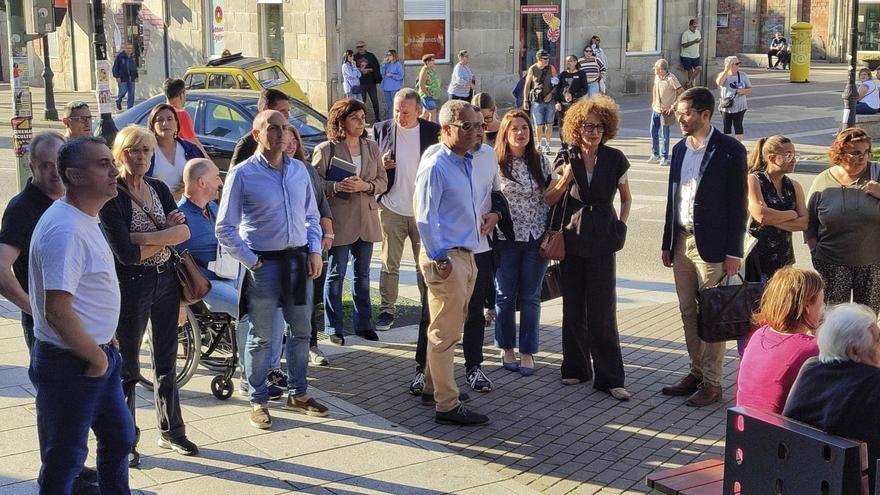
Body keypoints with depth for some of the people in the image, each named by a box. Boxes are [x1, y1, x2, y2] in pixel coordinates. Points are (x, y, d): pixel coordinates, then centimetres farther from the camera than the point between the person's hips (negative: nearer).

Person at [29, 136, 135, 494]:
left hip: (97, 354, 10)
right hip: (70, 365, -10)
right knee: (64, 461, 6)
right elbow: (57, 312, -28)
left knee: (119, 437, 23)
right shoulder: (65, 229, -24)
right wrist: (97, 357, -17)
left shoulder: (86, 219, 9)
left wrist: (104, 348, 14)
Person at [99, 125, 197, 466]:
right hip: (131, 284, -6)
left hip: (166, 280, 6)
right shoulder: (111, 197, -13)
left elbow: (185, 232, -4)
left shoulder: (159, 188, 6)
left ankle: (171, 432, 28)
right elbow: (126, 253, -20)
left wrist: (144, 237, -18)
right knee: (127, 366, 5)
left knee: (166, 360, 15)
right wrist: (166, 237, -10)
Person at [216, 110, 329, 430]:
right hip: (264, 263, -5)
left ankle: (298, 394, 29)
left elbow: (311, 215, 16)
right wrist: (251, 261, -10)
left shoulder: (299, 170, 7)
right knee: (261, 337, 4)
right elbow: (224, 229, -7)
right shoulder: (242, 174, -9)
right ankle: (258, 401, 17)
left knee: (301, 330, 15)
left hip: (299, 259, 5)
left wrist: (314, 251, 3)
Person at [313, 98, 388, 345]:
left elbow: (382, 181, 6)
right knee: (336, 275, 3)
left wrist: (365, 186, -13)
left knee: (362, 274, 13)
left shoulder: (371, 147, 8)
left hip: (366, 219, 5)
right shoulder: (325, 149, -6)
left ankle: (363, 324, 24)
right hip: (339, 220, -4)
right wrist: (336, 186, -22)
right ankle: (333, 328, 11)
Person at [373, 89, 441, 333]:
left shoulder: (433, 131, -2)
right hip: (391, 209, 0)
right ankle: (387, 311, 14)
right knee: (389, 264, 6)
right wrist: (380, 166, -14)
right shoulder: (381, 129, 0)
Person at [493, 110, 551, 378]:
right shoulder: (494, 163, -5)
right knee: (505, 295, 8)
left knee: (530, 297, 7)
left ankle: (528, 352, 15)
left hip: (536, 238, 2)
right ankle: (507, 349, 23)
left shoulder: (540, 162, 3)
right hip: (505, 238, -2)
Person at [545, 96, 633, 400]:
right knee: (573, 307, 8)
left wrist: (621, 226, -1)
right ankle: (576, 368, 22)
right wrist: (564, 180, -11)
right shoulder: (566, 160, 2)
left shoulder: (614, 159, 0)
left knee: (602, 310, -5)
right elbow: (549, 200, 6)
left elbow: (626, 198, 12)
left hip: (602, 241, -2)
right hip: (572, 239, 2)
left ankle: (610, 377, 1)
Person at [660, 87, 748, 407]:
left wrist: (733, 252, -12)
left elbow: (737, 204, -10)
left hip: (711, 245, -6)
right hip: (682, 241, 7)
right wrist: (667, 243, 14)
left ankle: (712, 383, 9)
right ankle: (696, 372, 24)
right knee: (688, 313, 12)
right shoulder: (680, 149, 11)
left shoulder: (730, 150, -9)